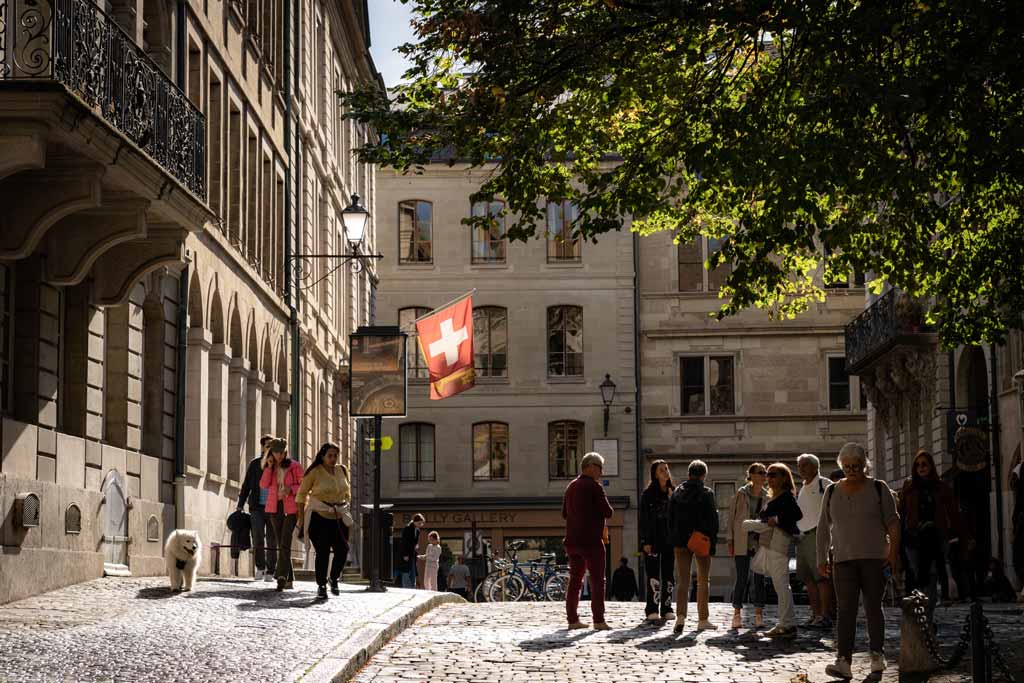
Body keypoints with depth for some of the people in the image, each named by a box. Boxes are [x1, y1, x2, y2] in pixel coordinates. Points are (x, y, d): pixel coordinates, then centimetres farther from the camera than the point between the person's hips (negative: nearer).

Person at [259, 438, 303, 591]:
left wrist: (290, 489, -17)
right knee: (281, 544, 7)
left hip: (290, 508, -4)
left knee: (285, 544, -16)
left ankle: (282, 577, -24)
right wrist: (269, 467, -10)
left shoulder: (294, 467, -2)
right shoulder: (269, 468, 10)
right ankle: (288, 579, 13)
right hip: (275, 508, 5)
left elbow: (303, 486, 1)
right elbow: (263, 484, -2)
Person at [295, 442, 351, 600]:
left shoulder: (342, 470, 7)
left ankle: (334, 579, 20)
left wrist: (346, 508, 15)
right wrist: (300, 516, -4)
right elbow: (302, 494, -1)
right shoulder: (314, 472, -8)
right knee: (322, 552, -5)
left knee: (342, 550, -4)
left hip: (340, 517, 4)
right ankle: (321, 586, 7)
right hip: (320, 517, -4)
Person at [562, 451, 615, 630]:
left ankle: (572, 619, 10)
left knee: (575, 580, 11)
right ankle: (598, 620, -8)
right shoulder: (594, 487, -11)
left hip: (572, 540, 7)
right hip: (591, 540, -7)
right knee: (597, 580, -4)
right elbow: (608, 512, -12)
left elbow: (565, 513, 22)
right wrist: (605, 507, 8)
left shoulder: (571, 487, 14)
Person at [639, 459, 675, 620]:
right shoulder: (648, 494, -2)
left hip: (670, 539, 4)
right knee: (653, 575, -5)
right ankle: (652, 610, -3)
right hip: (653, 540, -4)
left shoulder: (673, 492, 9)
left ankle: (667, 608, 13)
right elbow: (643, 519, -4)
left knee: (669, 575, 6)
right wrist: (645, 541, -10)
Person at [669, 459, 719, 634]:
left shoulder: (677, 493, 5)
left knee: (682, 580, 3)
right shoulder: (707, 493, -6)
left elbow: (670, 519, 7)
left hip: (680, 541, 2)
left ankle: (680, 615, -15)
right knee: (703, 580, 9)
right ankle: (703, 620, 9)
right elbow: (712, 520, -9)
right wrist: (713, 542, -2)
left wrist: (673, 541, 13)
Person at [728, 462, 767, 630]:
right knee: (742, 578, -2)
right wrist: (730, 541, -3)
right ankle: (737, 613, 7)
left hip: (760, 542, 3)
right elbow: (732, 517, 1)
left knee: (759, 578, 4)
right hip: (742, 542, -3)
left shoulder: (767, 496, 6)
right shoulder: (742, 494, -2)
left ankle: (758, 614, 11)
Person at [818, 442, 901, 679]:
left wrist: (893, 551, -10)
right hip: (844, 561, 2)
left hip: (874, 559, -1)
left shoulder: (878, 489, 3)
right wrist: (822, 559, 10)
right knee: (845, 610, -8)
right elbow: (824, 528, 15)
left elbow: (893, 522, 1)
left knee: (873, 608, 2)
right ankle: (844, 662, -15)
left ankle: (877, 654, 18)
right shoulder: (832, 492, 11)